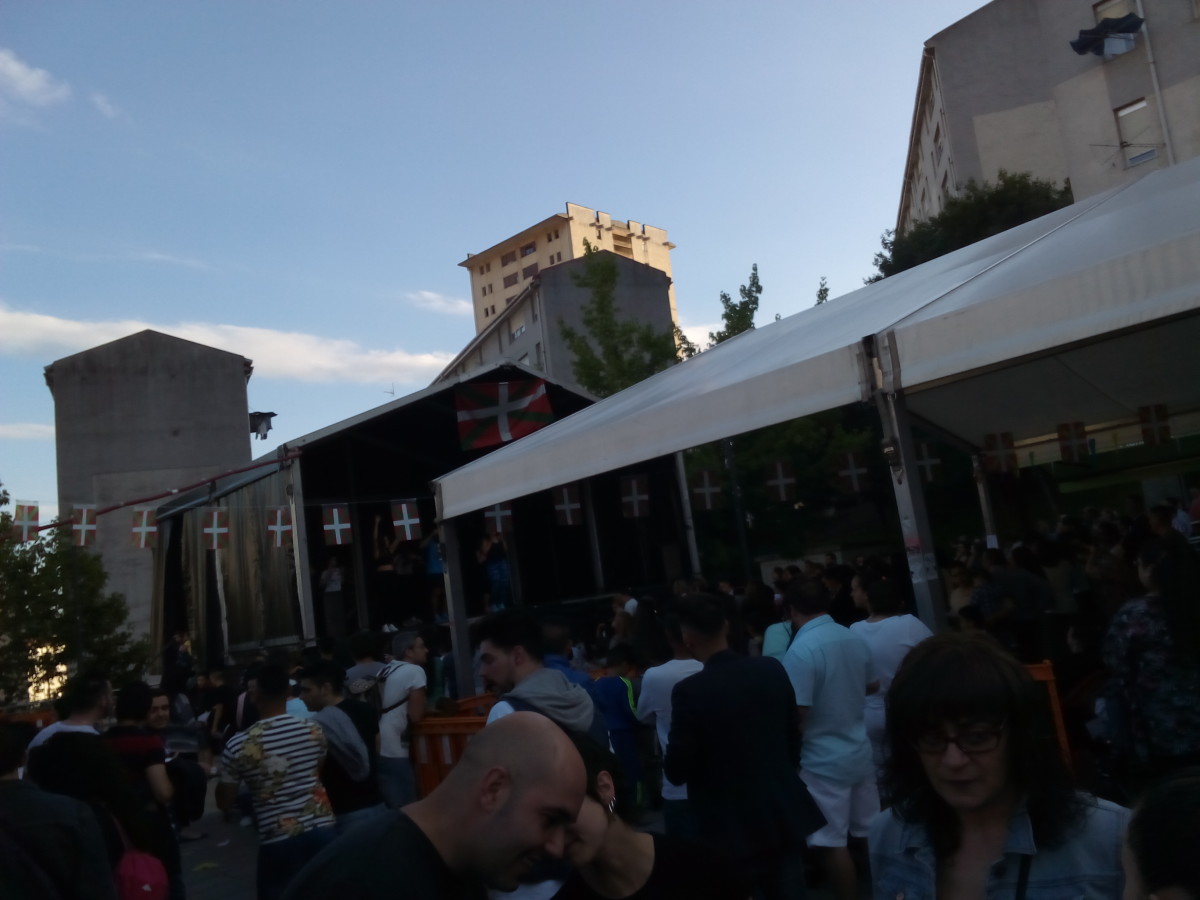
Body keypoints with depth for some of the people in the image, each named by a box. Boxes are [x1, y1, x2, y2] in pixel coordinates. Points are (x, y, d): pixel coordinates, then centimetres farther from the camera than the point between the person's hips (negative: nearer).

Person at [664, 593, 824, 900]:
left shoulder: (690, 691, -22)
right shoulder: (773, 669, -5)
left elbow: (676, 771, -15)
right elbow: (793, 736, 8)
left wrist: (671, 762, 7)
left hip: (733, 828, -5)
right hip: (785, 815, 5)